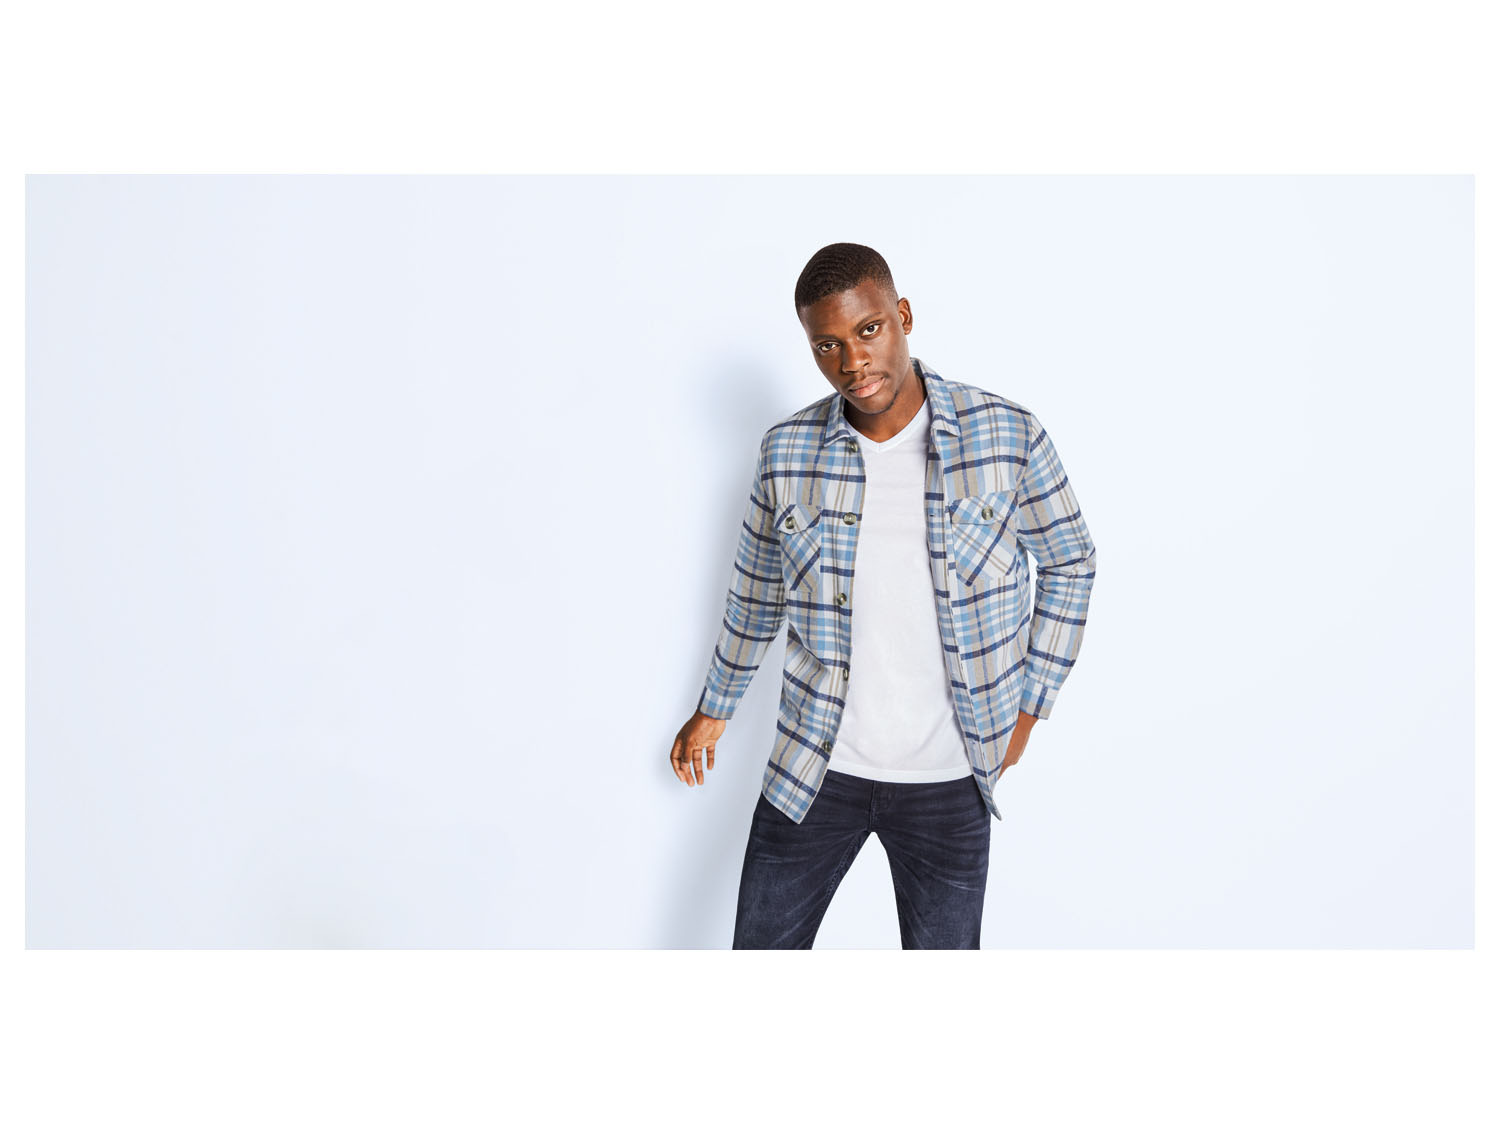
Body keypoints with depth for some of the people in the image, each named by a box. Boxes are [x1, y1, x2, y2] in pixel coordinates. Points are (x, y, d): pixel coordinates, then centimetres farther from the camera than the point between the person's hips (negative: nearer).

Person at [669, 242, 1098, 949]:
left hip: (947, 780, -1)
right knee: (762, 950, 13)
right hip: (814, 766, 1)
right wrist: (714, 709, 19)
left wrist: (1027, 707, 2)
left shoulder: (1008, 436, -10)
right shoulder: (787, 452, -5)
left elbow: (1070, 562, 5)